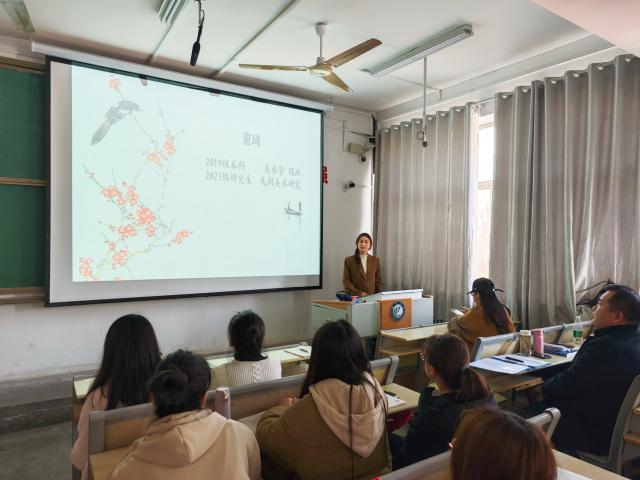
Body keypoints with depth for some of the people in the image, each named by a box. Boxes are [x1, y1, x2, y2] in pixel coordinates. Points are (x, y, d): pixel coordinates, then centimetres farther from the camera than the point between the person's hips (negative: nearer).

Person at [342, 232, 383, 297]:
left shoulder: (375, 260, 12)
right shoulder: (349, 260, 4)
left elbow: (378, 281, 15)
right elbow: (346, 282, 1)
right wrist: (359, 293, -10)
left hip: (372, 297, 2)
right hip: (355, 298, -2)